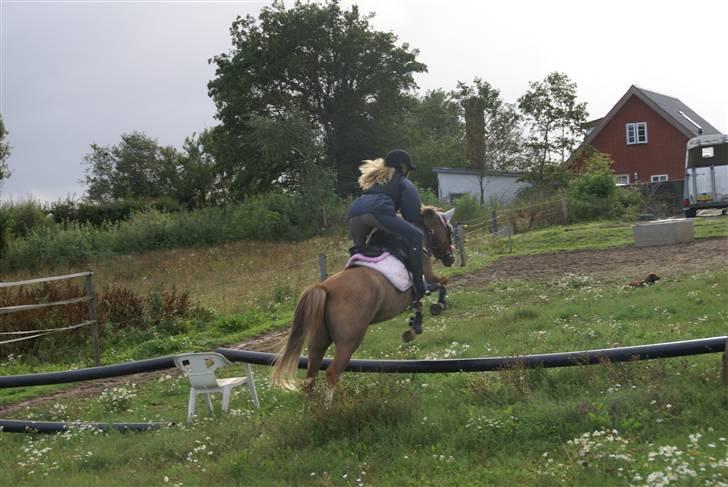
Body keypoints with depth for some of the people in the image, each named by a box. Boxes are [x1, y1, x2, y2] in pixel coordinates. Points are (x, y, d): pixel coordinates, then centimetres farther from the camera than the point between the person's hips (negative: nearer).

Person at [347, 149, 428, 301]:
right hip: (378, 211, -7)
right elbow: (412, 215, 11)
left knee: (360, 249, 28)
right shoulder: (404, 183, 23)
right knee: (414, 236, -2)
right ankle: (418, 285, -11)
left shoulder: (373, 180, 43)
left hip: (354, 213, 7)